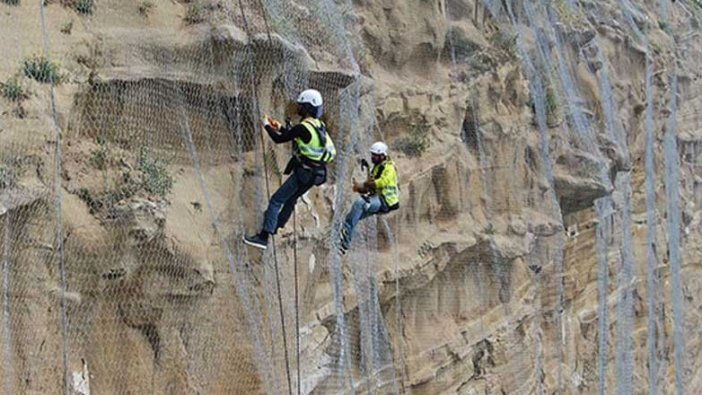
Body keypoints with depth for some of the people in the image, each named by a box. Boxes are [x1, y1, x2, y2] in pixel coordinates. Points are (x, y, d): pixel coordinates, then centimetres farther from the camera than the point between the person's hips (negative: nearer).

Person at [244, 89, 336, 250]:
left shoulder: (303, 127, -19)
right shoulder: (318, 125, 8)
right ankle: (275, 227, 41)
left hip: (304, 173, -9)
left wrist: (267, 125, 3)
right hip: (316, 173, 9)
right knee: (290, 199, 26)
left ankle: (263, 237, -9)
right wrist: (281, 127, 27)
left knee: (276, 200, -5)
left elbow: (278, 139, -13)